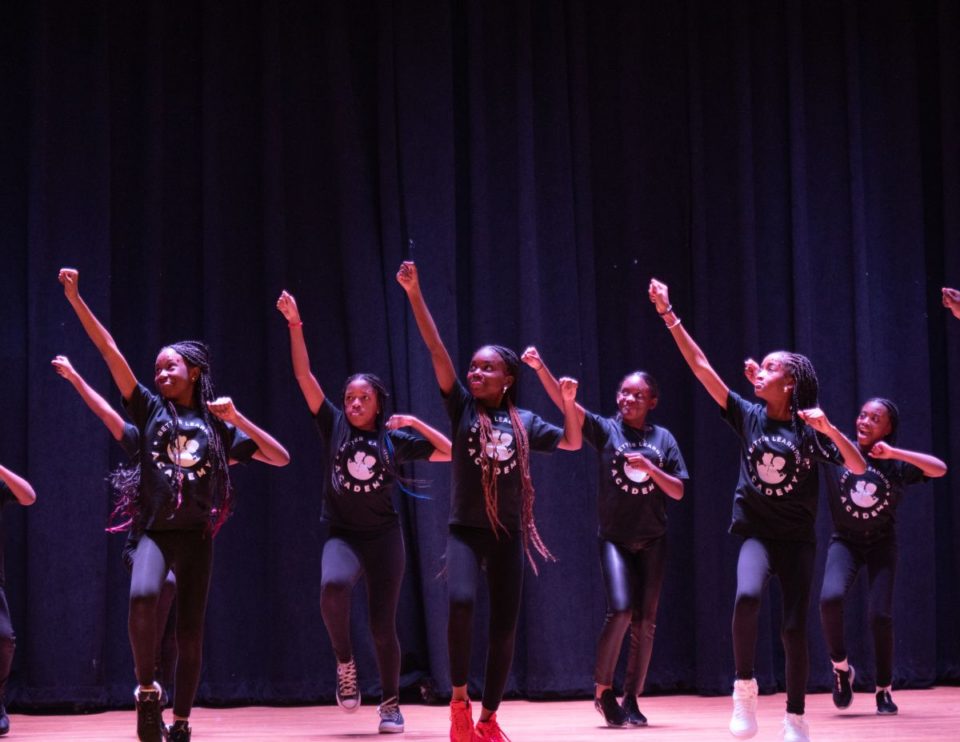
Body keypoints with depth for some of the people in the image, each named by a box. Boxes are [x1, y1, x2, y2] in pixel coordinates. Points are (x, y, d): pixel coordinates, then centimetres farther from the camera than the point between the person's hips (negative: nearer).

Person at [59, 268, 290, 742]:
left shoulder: (219, 427, 10)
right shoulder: (151, 409, 7)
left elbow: (280, 458, 7)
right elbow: (109, 350, 0)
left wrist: (238, 419, -2)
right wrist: (75, 298, -7)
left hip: (197, 536, 2)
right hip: (155, 531, -2)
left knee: (190, 634, 3)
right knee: (142, 599, -31)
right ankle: (147, 691, -11)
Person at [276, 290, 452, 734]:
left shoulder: (395, 438, 3)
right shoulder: (334, 426, 3)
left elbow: (449, 453, 4)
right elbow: (304, 377, -4)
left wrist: (415, 423, -4)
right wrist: (295, 326, -12)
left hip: (384, 537, 1)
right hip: (342, 534, -1)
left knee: (383, 624, 1)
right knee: (333, 586, -32)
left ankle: (390, 704, 17)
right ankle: (344, 663, -8)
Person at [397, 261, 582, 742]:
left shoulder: (524, 422, 6)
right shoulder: (462, 407, 0)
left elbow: (572, 442, 14)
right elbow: (436, 349, -8)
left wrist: (569, 404, -5)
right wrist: (414, 294, -17)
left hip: (508, 534, 3)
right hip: (465, 529, -3)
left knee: (505, 628, 3)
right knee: (460, 602, -26)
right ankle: (459, 699, -7)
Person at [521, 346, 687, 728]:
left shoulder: (663, 438, 5)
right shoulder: (606, 429, 0)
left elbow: (678, 492, 3)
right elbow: (566, 403, -14)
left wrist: (650, 468, -14)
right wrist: (540, 368, -28)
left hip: (652, 541, 3)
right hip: (615, 538, -3)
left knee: (645, 622, 4)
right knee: (620, 610, -19)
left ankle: (631, 700, 16)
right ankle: (603, 689, 0)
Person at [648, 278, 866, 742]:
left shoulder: (809, 430, -5)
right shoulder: (748, 417, -1)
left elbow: (858, 468, -12)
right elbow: (702, 367, -6)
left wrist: (830, 430, -26)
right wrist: (668, 315, -10)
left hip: (797, 538, 0)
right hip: (756, 532, 0)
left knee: (794, 627, -1)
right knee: (747, 597, -28)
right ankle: (745, 688, -11)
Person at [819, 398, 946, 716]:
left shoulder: (897, 465, -8)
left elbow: (940, 469, -21)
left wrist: (894, 453, -26)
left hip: (881, 544, 0)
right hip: (845, 542, 0)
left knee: (881, 615, -8)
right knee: (830, 597, -25)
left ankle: (884, 690, 13)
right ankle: (841, 668, -1)